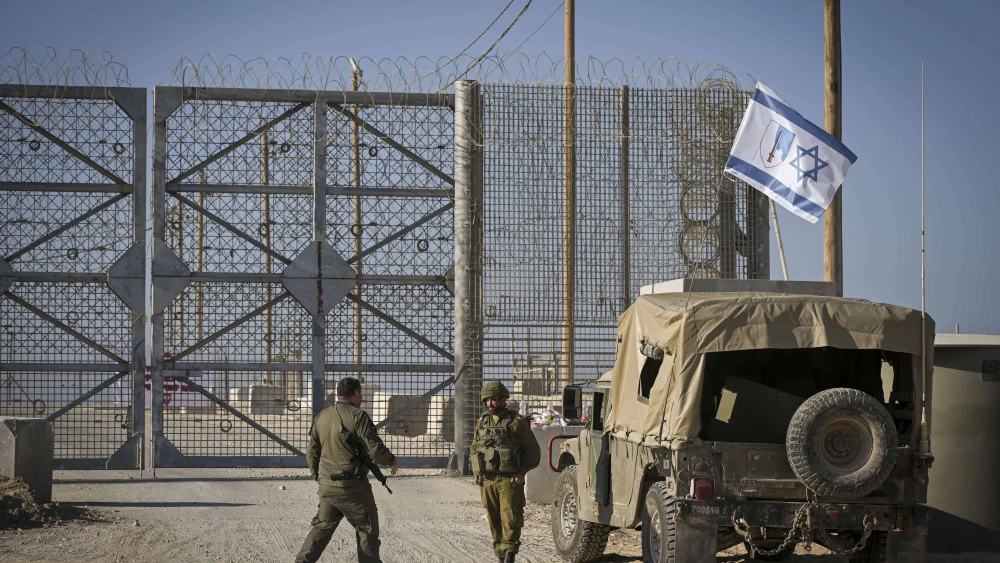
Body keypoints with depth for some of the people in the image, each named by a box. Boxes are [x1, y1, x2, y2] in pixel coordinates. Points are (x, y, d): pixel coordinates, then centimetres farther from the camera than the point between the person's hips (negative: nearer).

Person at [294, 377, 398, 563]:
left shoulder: (321, 417, 9)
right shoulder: (357, 416, -12)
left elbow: (312, 452, 17)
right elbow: (375, 449, -15)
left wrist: (317, 475, 32)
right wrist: (391, 461, 4)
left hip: (326, 486, 6)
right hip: (352, 486, -6)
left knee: (322, 527, 16)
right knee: (367, 530, 6)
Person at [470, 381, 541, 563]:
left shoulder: (516, 423, -2)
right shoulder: (482, 423, 13)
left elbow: (533, 451, 0)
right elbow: (474, 449, 23)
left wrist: (522, 472, -11)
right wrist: (476, 471, 9)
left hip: (509, 480, -5)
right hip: (487, 480, 5)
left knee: (510, 519, -11)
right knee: (494, 520, 6)